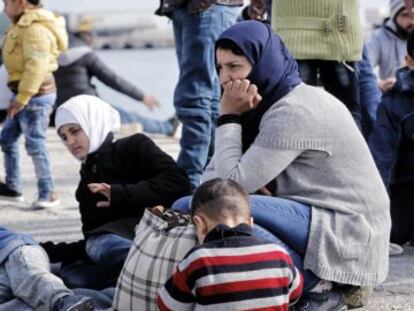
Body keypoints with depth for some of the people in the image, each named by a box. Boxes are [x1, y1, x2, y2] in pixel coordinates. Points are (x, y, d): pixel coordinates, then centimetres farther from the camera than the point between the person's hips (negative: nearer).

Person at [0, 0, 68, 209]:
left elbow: (36, 65, -27)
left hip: (35, 94, -11)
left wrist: (22, 97, -27)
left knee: (35, 143, -8)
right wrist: (20, 97, 14)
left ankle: (48, 194, -2)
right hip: (24, 92, 11)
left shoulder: (35, 29, -19)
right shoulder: (23, 26, 14)